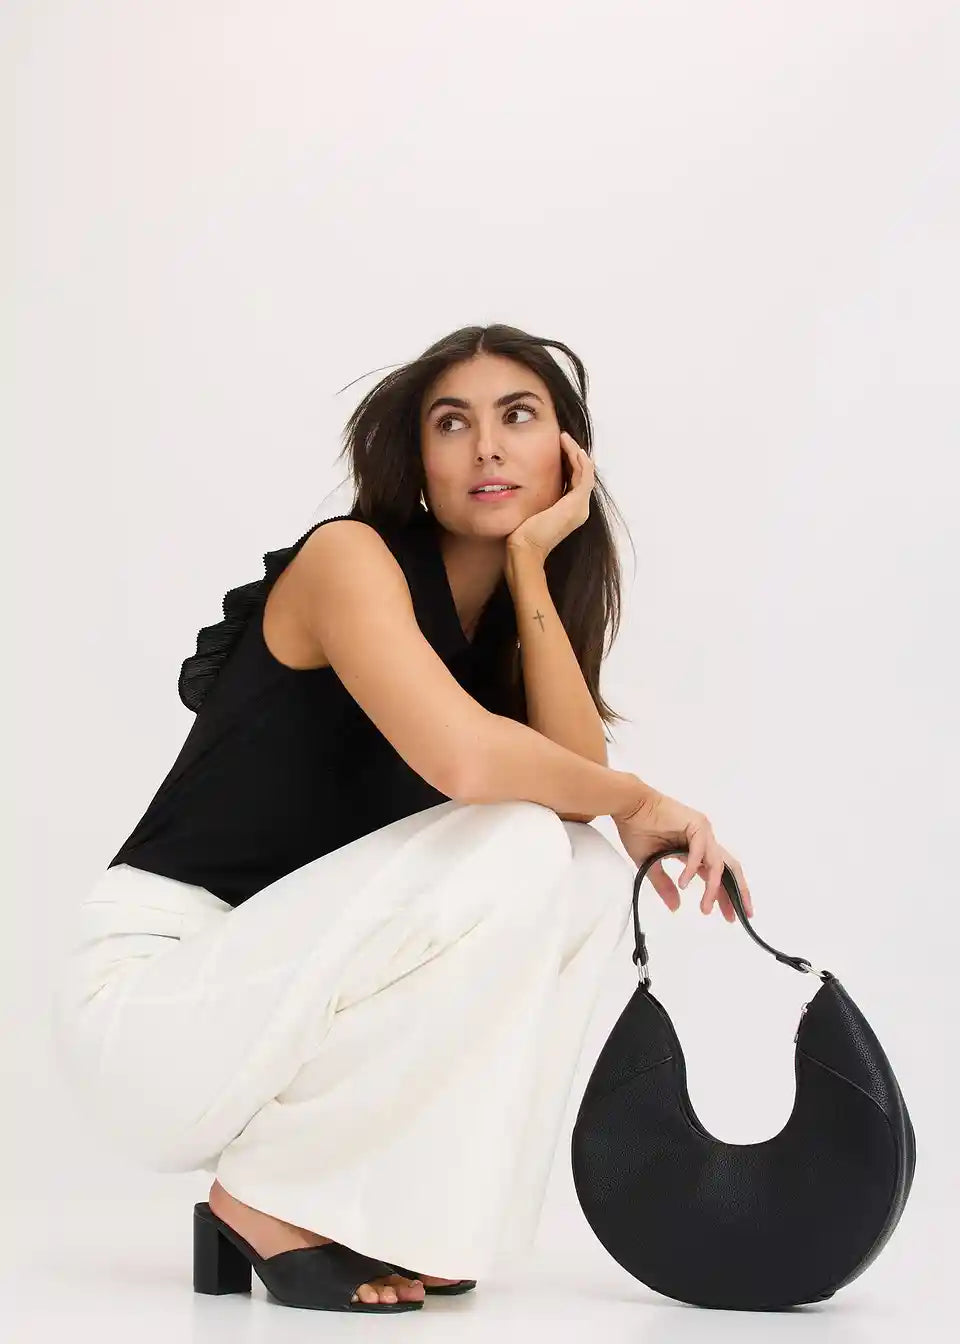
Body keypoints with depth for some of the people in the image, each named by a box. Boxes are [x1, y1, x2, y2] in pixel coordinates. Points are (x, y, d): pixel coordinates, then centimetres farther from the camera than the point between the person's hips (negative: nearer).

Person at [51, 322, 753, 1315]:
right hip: (155, 990, -8)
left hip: (292, 993, 8)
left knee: (591, 876, -4)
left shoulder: (502, 620, 13)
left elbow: (578, 771, -7)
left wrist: (530, 559, -7)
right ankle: (268, 1203, -11)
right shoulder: (349, 557, -12)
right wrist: (639, 801, -13)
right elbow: (461, 757, -30)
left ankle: (394, 1211, 0)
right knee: (518, 848, -24)